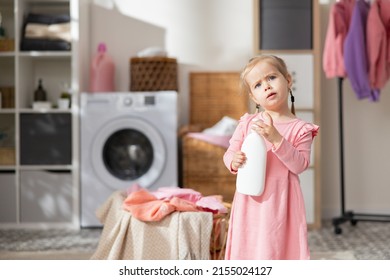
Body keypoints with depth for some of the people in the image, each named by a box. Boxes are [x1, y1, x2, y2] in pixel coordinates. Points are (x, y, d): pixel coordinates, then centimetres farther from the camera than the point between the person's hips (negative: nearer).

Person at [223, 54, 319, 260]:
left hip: (280, 201, -2)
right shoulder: (247, 123, 5)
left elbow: (300, 164, -13)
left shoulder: (300, 129, -3)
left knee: (277, 249, 0)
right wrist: (233, 161, -15)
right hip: (250, 200, 2)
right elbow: (229, 153, 9)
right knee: (247, 249, 6)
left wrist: (276, 138, -22)